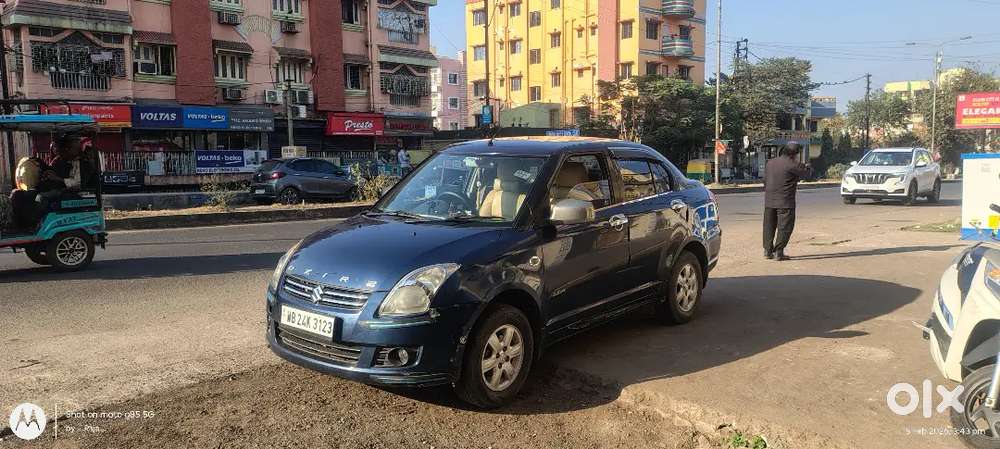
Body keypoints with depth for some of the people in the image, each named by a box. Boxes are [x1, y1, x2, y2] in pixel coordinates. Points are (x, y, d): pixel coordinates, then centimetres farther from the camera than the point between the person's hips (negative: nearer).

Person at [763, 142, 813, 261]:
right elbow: (807, 173, -2)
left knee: (769, 226, 14)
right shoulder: (792, 165, -11)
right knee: (785, 227, 1)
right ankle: (778, 252, -2)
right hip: (785, 202, -6)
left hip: (769, 201, 6)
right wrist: (807, 166, 21)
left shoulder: (770, 163, 10)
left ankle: (768, 250, 18)